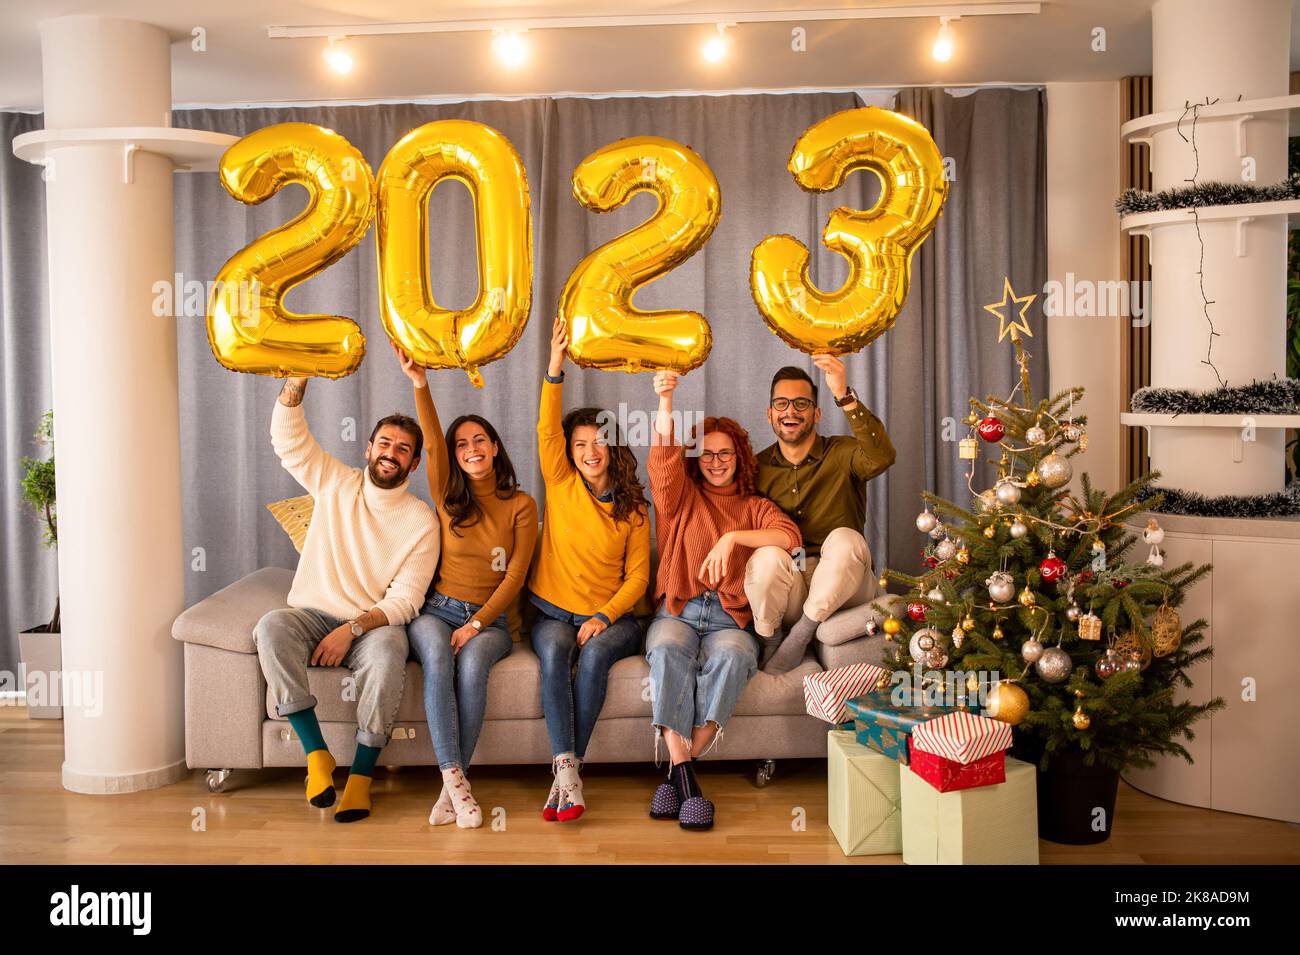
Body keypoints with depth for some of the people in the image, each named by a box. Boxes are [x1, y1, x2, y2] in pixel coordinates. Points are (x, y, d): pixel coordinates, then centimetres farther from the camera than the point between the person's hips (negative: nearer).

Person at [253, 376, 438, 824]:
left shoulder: (421, 522, -3)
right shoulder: (336, 483, 5)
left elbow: (404, 600, -8)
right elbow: (288, 438, -6)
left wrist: (353, 628, -23)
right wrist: (298, 379, -22)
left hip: (372, 624, -2)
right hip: (312, 615, 2)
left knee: (388, 649, -37)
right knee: (271, 628, -31)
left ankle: (361, 774, -24)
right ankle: (317, 753, -25)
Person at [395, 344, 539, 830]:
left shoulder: (521, 506, 5)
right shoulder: (448, 496, 9)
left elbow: (515, 576, -3)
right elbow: (433, 444, -9)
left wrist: (476, 624, -15)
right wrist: (420, 386, -25)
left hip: (490, 617, -1)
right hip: (437, 609, 1)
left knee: (471, 664, -34)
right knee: (438, 658, -33)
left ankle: (451, 787, -28)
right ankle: (456, 779, -35)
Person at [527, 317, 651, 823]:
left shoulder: (633, 507, 5)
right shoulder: (561, 485, 5)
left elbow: (637, 575, 2)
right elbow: (547, 429, -10)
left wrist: (605, 616, -15)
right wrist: (555, 369, -23)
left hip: (611, 615, 0)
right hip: (554, 611, 0)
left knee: (594, 653, -33)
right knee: (553, 650, -33)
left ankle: (567, 769, -30)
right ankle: (567, 768, -38)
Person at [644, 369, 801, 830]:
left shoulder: (755, 508, 18)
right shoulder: (682, 496, 18)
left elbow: (791, 537, -3)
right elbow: (664, 456, -3)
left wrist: (733, 538, -15)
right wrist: (665, 402, -20)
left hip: (730, 616, 0)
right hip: (677, 610, 0)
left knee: (731, 655, -35)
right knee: (668, 650, -35)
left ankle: (677, 772, -29)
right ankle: (685, 776, -35)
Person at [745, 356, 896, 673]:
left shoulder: (841, 454, -1)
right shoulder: (758, 467, 7)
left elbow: (882, 457, -25)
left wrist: (844, 395, -35)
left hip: (842, 588, -1)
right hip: (785, 595, 1)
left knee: (844, 539, -32)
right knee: (768, 556, -31)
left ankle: (801, 634, -16)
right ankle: (769, 643, -8)